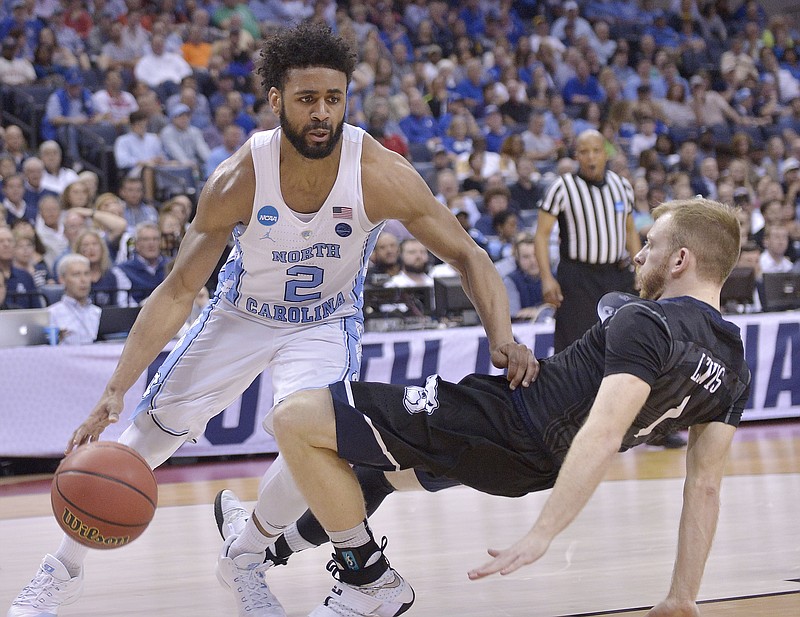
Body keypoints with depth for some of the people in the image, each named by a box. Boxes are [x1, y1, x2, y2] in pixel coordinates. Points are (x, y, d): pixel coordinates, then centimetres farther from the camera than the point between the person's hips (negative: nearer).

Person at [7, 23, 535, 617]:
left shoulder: (381, 174, -29)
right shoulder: (239, 179, -27)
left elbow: (467, 256, -19)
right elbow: (178, 292, -19)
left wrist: (501, 336, -37)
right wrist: (115, 391, -27)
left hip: (326, 322, -1)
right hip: (240, 316, 1)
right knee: (148, 435, 1)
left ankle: (245, 557, 5)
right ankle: (64, 567, 24)